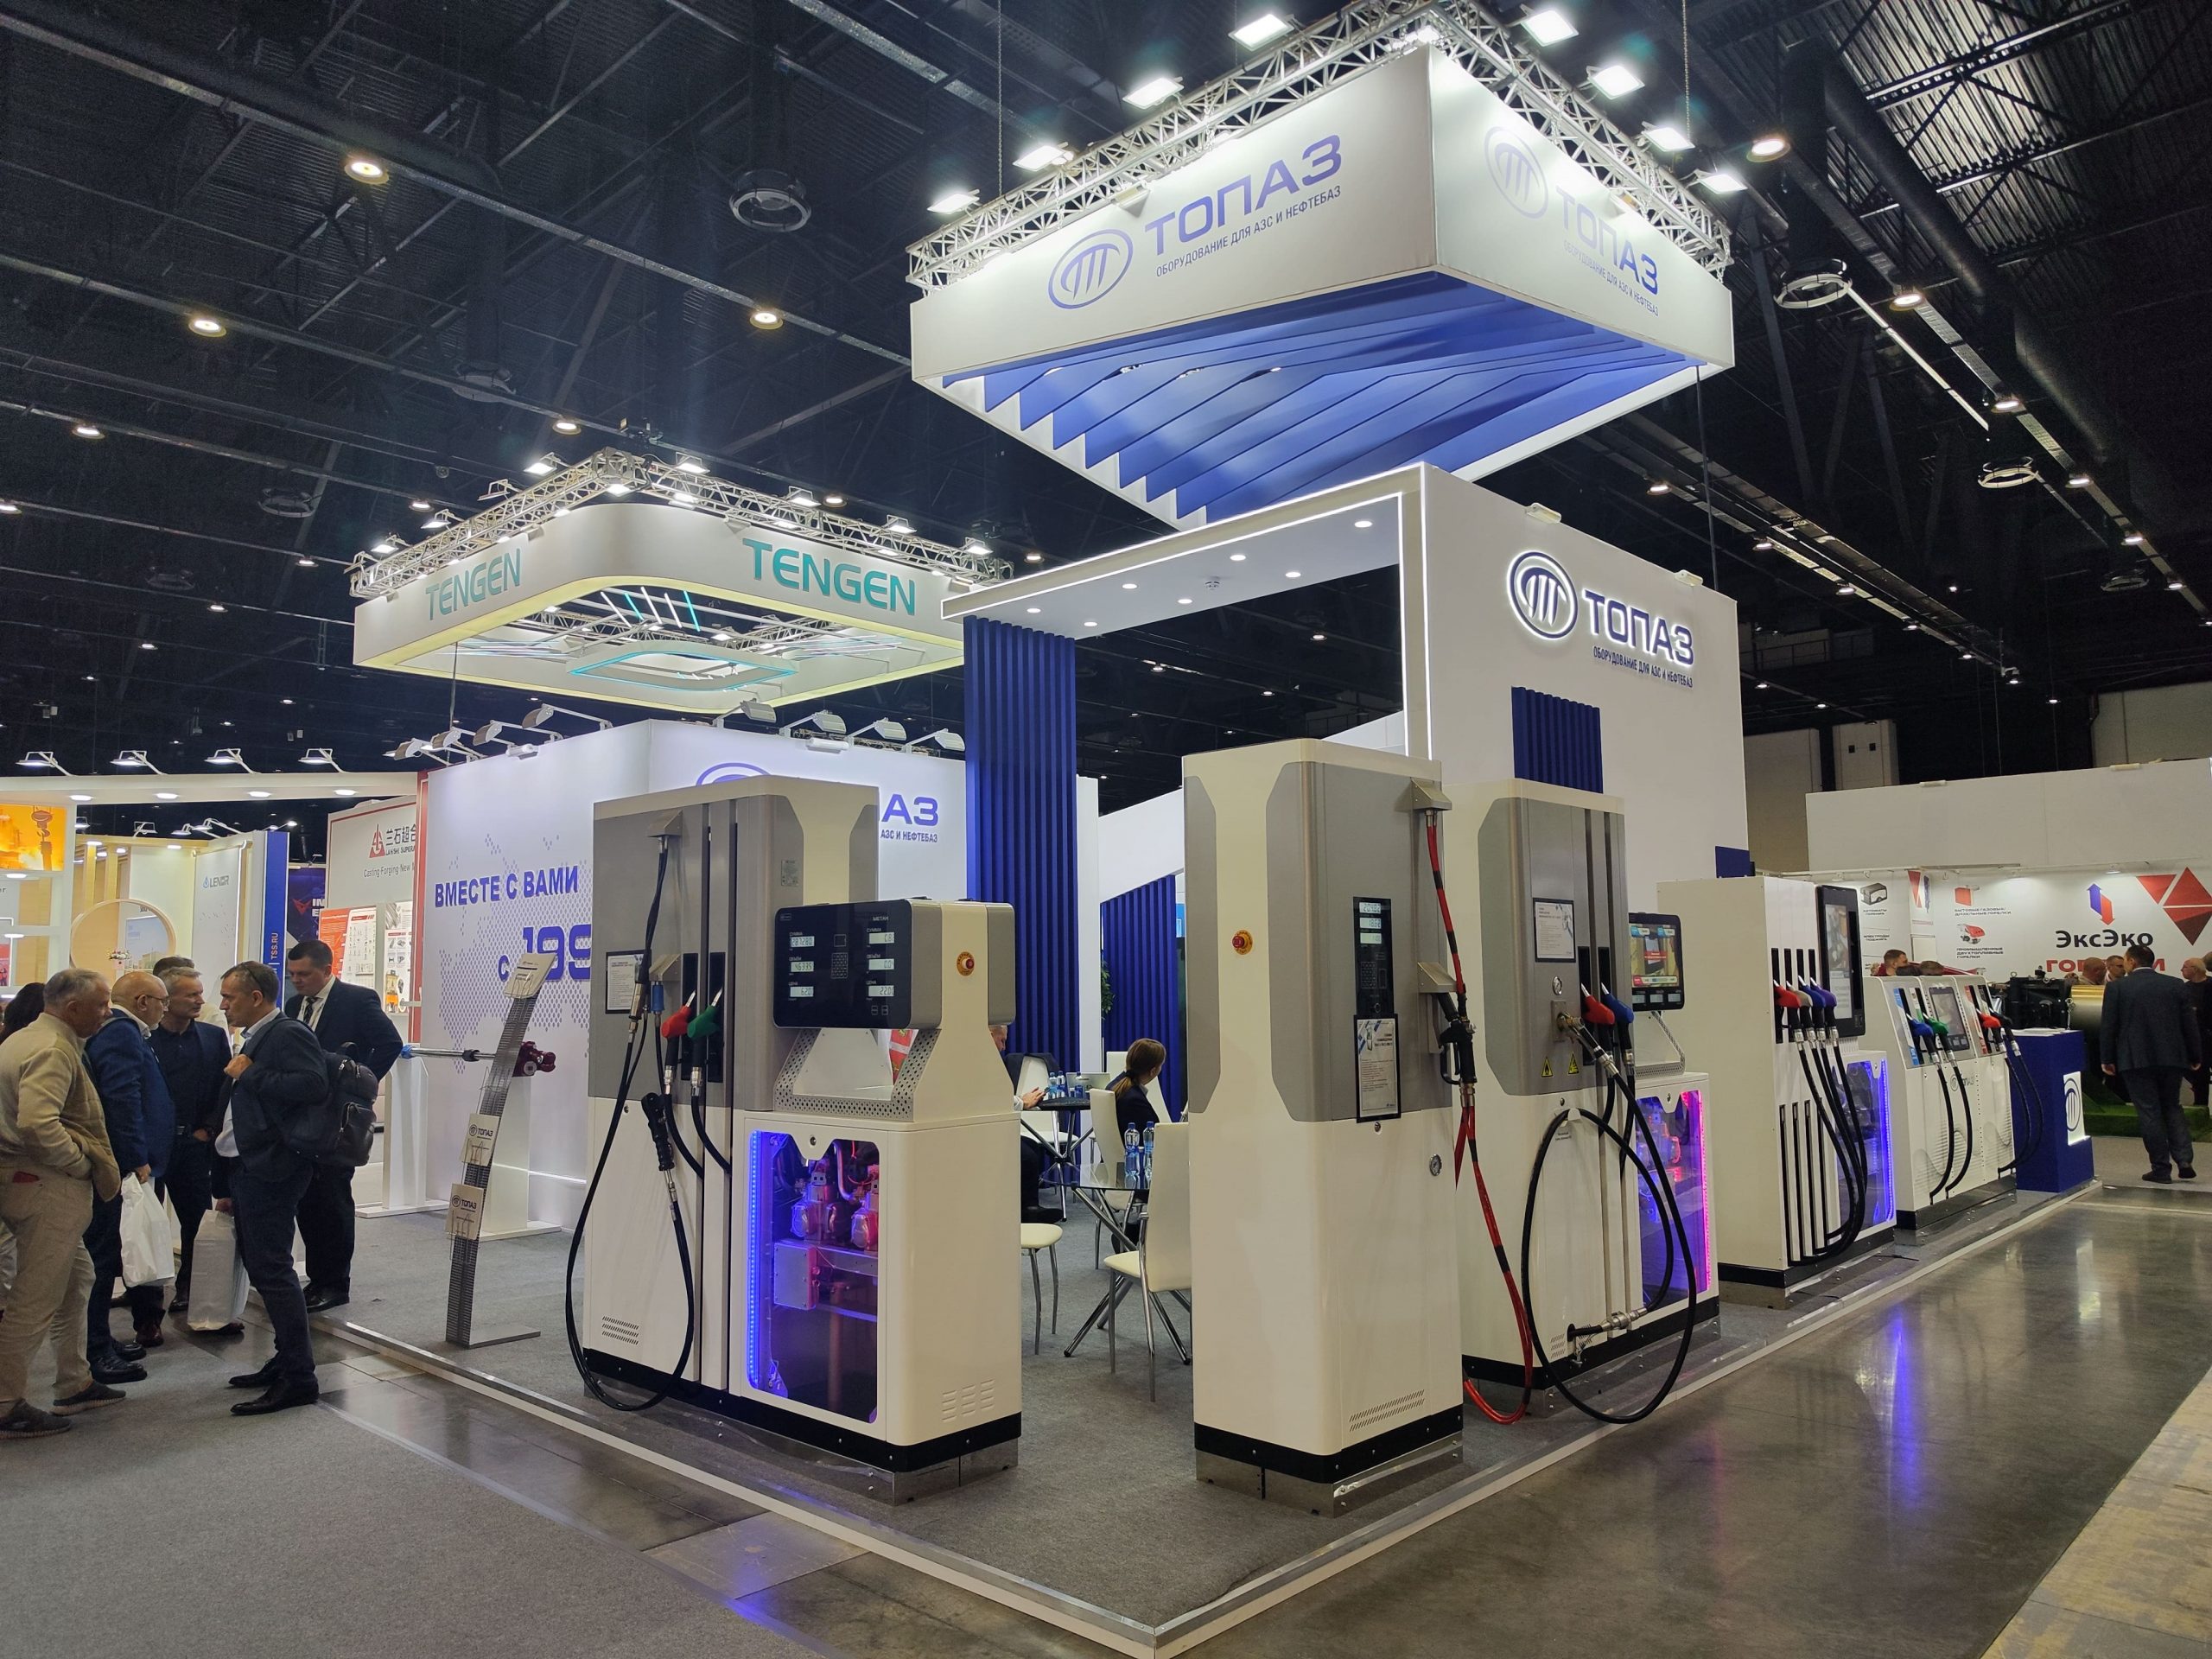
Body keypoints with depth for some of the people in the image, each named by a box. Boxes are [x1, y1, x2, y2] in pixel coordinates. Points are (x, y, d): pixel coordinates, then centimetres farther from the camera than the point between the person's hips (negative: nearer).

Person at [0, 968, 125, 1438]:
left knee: (77, 1277, 20)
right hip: (47, 1187, -11)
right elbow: (38, 1123, -31)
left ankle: (75, 1385, 30)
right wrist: (80, 1163, -16)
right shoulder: (54, 1051, -18)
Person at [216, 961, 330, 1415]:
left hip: (274, 1169, -10)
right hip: (252, 1169, 10)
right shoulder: (256, 1038, 15)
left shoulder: (288, 1034, -15)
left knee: (271, 1267, -8)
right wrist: (232, 1186, 21)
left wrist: (250, 1075, -22)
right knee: (261, 1266, 15)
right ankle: (287, 1360, 25)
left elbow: (315, 1086, -30)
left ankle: (298, 1377, -2)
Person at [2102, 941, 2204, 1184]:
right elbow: (2190, 1025, 6)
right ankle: (2184, 1159, 5)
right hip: (2172, 1057, 3)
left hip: (2136, 1059, -3)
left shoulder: (2117, 987, -4)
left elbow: (2108, 1027, -3)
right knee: (2172, 1107, 17)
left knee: (2149, 1112, 2)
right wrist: (2195, 1056, 16)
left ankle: (2161, 1168, 3)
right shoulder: (2177, 986, 4)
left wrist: (2107, 1059, 4)